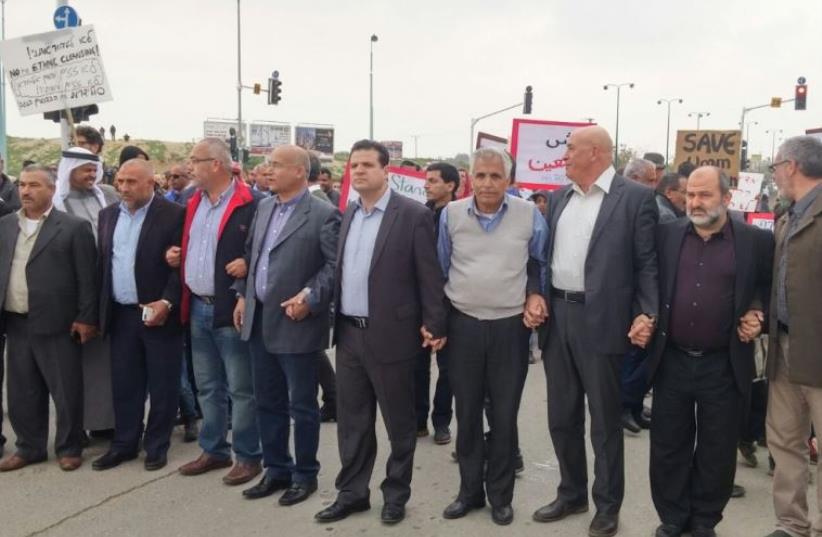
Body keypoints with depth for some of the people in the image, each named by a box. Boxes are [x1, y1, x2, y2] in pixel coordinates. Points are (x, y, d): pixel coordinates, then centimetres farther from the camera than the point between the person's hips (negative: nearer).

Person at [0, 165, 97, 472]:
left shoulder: (74, 227, -6)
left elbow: (87, 277, -7)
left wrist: (86, 318, -10)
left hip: (56, 323, -5)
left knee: (66, 391, 4)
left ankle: (69, 448, 19)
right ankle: (29, 447, 28)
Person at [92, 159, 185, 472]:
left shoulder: (173, 215, -8)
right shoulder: (108, 214, 11)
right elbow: (102, 262, 13)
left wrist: (167, 302, -19)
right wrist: (100, 309, 8)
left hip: (159, 312, -5)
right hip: (121, 315, 5)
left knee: (162, 385, 5)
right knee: (124, 384, 13)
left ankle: (157, 446, 19)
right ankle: (124, 443, 26)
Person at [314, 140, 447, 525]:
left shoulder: (413, 215, -9)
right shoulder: (347, 214, 10)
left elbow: (429, 276, -8)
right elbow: (340, 270, 13)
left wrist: (434, 325, -9)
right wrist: (336, 321, 9)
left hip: (390, 335, -6)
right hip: (348, 334, 6)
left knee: (398, 422, 10)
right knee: (351, 420, 15)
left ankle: (396, 494, 26)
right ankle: (352, 493, 29)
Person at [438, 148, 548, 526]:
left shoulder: (529, 215, -4)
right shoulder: (451, 214, -1)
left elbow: (539, 265, 9)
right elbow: (439, 269, 6)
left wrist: (535, 296, -6)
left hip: (510, 326, -1)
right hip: (463, 325, 1)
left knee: (504, 415, 8)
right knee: (467, 413, 11)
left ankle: (500, 495, 24)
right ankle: (470, 490, 28)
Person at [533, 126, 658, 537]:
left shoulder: (635, 197, -5)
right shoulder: (558, 198, 12)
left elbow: (647, 262, -7)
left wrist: (647, 315, -16)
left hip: (601, 321, -6)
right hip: (557, 317, 6)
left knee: (605, 421, 6)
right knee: (561, 417, 15)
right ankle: (571, 494, 32)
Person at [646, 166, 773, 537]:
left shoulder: (756, 241, -2)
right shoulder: (665, 235, 2)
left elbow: (770, 288, 7)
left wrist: (758, 316, -9)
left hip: (723, 367, -1)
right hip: (671, 363, 1)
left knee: (716, 452, 11)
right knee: (668, 449, 11)